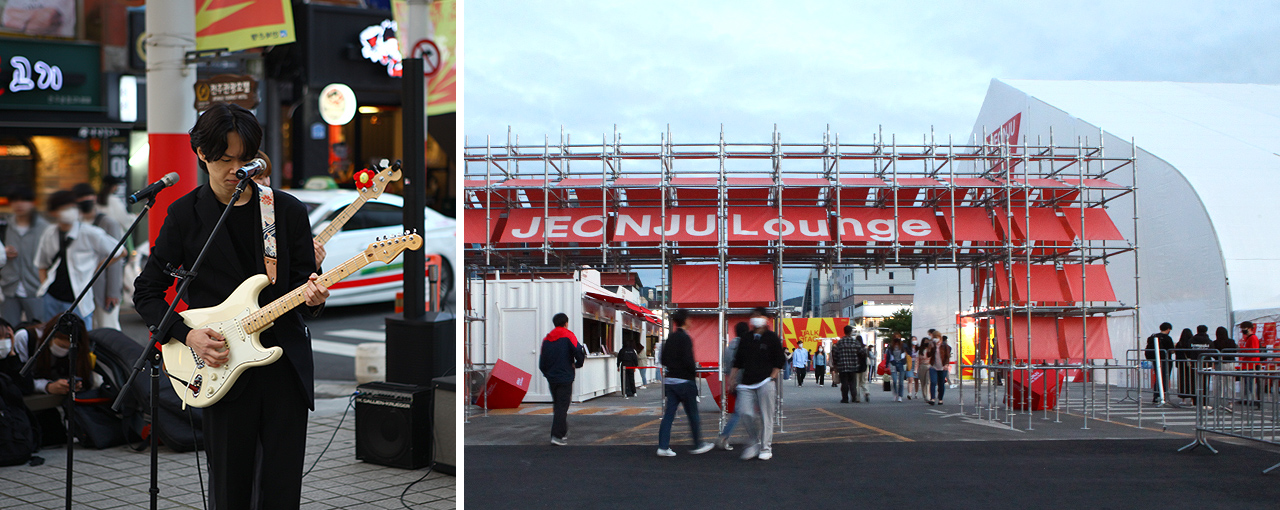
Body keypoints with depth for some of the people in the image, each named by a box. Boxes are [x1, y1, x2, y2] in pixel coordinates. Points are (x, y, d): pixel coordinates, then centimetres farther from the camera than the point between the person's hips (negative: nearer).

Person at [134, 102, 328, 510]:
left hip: (287, 365, 1)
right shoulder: (186, 215, 2)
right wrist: (187, 335, -9)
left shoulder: (288, 211, 5)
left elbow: (303, 283, 7)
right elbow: (146, 292, 5)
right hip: (222, 370, -1)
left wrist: (312, 297, -16)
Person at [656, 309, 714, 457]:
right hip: (684, 381, -7)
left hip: (670, 381, 7)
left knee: (669, 413, 5)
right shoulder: (685, 338, -14)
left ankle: (663, 447, 0)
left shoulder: (670, 338, 9)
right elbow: (688, 360, -20)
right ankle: (698, 445, 15)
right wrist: (694, 372, -4)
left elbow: (664, 360, 12)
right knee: (692, 414, 5)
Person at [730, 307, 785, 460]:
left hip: (765, 383, -4)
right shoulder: (745, 340, 16)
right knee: (746, 413, -6)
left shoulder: (772, 338, 4)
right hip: (746, 383, 4)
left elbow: (780, 360, 2)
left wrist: (772, 378, -7)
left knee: (766, 416, -2)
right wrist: (731, 379, 12)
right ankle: (754, 442, 15)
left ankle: (766, 448, 8)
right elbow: (738, 362, 20)